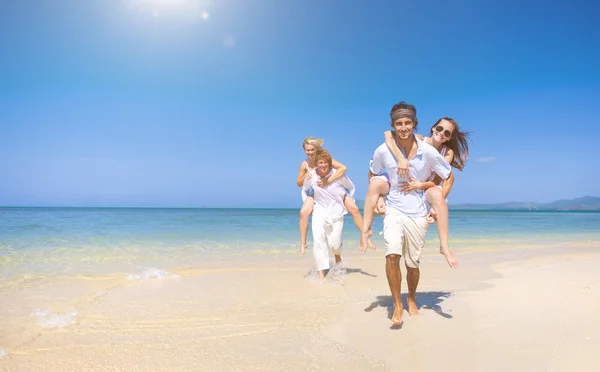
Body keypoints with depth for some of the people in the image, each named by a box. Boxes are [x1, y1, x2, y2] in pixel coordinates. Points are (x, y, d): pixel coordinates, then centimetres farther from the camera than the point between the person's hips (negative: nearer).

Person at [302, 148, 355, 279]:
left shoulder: (338, 175, -12)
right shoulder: (311, 176, -9)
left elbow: (351, 188, 7)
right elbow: (304, 190, 12)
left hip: (336, 213, 0)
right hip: (319, 212, 1)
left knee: (335, 244, -1)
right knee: (318, 240, -17)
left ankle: (337, 254, 38)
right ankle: (321, 272, -8)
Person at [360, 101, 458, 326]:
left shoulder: (428, 152, -10)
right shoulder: (383, 151, -9)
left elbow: (448, 177, 5)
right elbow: (373, 175, 12)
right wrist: (377, 198, 6)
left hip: (418, 214, 0)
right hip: (394, 210, 0)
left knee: (412, 264, 9)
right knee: (392, 255, -23)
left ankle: (412, 299, 39)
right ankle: (397, 305, -3)